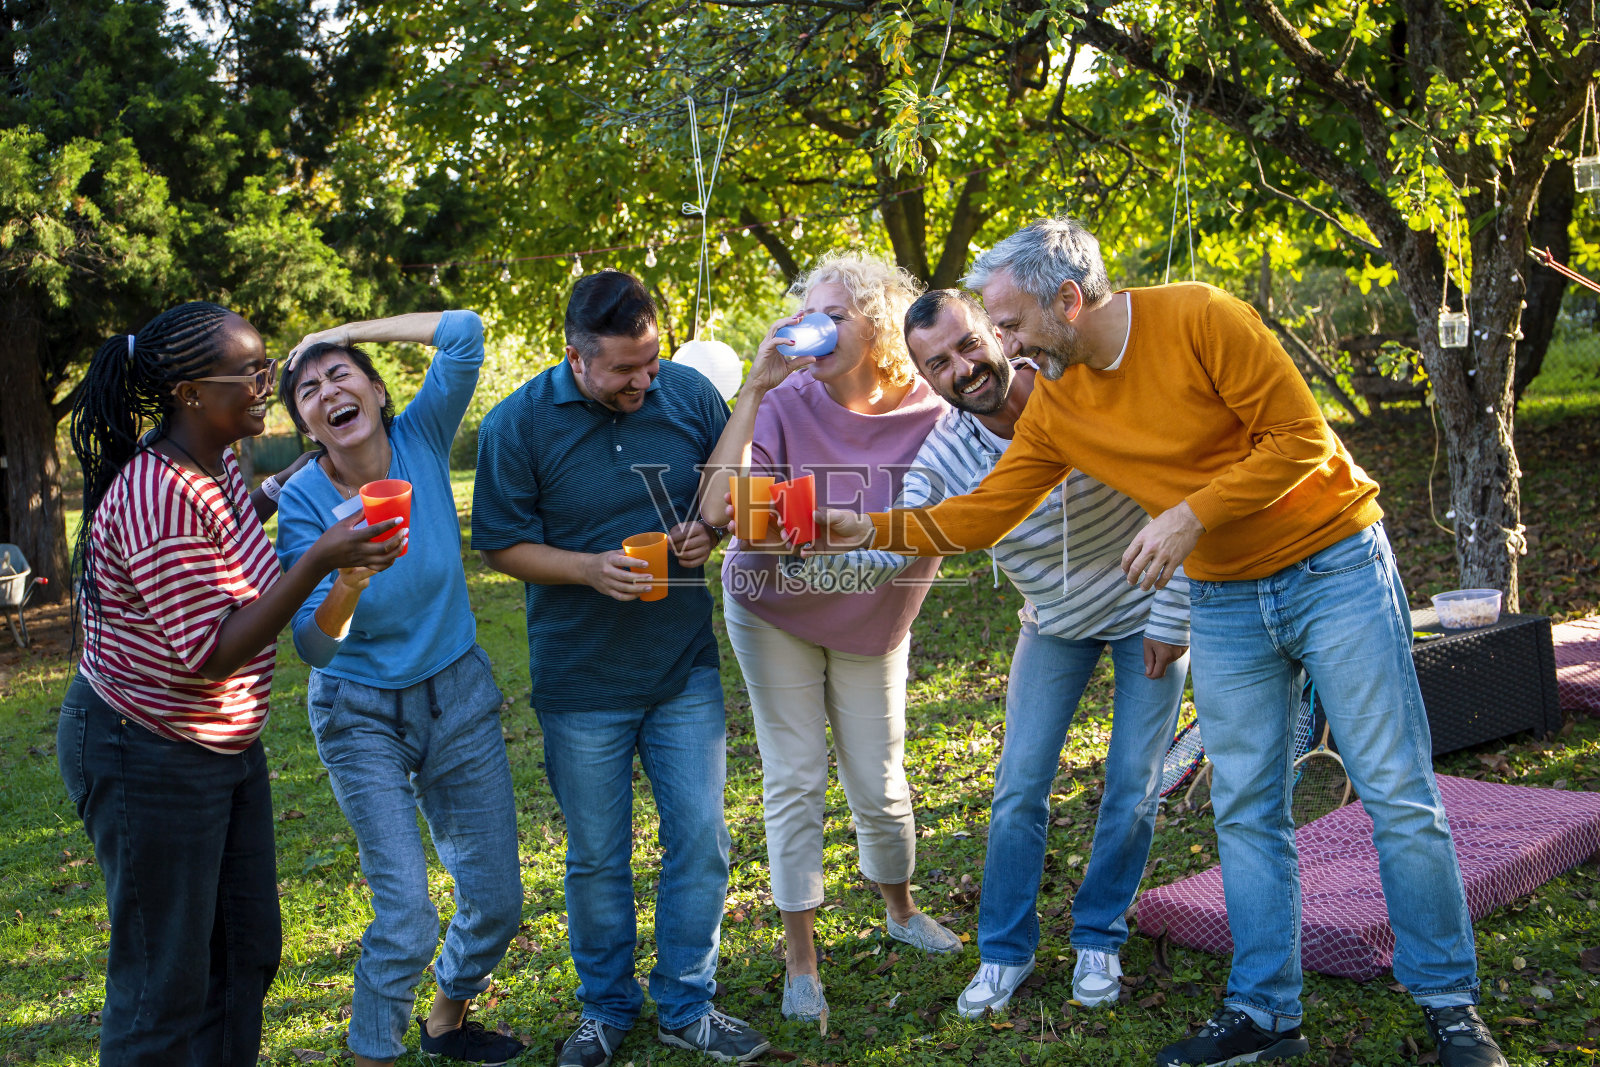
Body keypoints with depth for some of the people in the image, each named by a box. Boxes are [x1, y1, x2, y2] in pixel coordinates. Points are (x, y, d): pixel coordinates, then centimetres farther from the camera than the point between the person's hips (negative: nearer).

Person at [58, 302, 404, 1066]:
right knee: (165, 980, 3)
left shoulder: (216, 465, 3)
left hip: (227, 744, 10)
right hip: (147, 758, -10)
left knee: (247, 952, 17)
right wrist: (318, 562, -30)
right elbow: (216, 654, -28)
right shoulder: (158, 499, -27)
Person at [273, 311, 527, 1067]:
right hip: (361, 715, -3)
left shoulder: (419, 440, -10)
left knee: (495, 900, 9)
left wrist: (349, 332, -13)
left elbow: (465, 332, -21)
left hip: (459, 698, 3)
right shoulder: (303, 501, -15)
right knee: (405, 917, -10)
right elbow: (313, 647, -21)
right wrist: (346, 581, -41)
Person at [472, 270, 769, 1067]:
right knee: (596, 857, 11)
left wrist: (707, 530, -12)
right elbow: (501, 545, -6)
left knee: (700, 841, 6)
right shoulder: (517, 424, -11)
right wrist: (589, 569, -21)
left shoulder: (691, 395, -4)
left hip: (686, 669, 2)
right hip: (581, 680, -2)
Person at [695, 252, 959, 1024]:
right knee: (795, 780, 1)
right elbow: (716, 509, -37)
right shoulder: (786, 404, -25)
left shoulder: (926, 415, -19)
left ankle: (901, 911, 38)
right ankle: (800, 959, 17)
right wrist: (756, 388, -37)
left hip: (872, 621, 1)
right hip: (774, 609, -1)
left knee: (879, 784, 9)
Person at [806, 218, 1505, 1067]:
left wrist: (1191, 515, -22)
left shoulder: (1199, 319, -18)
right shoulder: (1054, 408, -1)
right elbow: (982, 513, 3)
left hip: (1334, 570, -5)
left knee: (1398, 795, 0)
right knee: (1245, 813, 7)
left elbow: (1301, 438, -18)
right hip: (1225, 606, 5)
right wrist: (874, 530, -5)